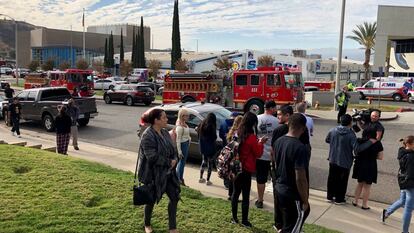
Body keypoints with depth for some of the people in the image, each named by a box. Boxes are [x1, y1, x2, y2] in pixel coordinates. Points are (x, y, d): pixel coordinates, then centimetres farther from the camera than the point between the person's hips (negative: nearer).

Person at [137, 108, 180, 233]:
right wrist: (169, 162, -18)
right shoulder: (148, 136, -22)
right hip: (153, 175, -7)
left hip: (167, 173, 7)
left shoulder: (165, 132, 5)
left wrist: (174, 160, -9)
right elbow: (153, 157, -28)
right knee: (152, 200, 11)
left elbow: (172, 149, 11)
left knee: (174, 197, 7)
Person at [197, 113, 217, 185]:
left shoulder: (202, 125, -2)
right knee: (210, 163, 7)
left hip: (203, 147, 6)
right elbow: (214, 137, -17)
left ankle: (201, 178, 27)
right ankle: (208, 180, 11)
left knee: (204, 161, 22)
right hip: (210, 148, -6)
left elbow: (199, 135, 5)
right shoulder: (211, 126, -21)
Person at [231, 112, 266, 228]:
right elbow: (258, 154, -9)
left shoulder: (237, 134, 2)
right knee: (245, 195, 5)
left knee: (236, 193, 15)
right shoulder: (251, 137, -18)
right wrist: (260, 143, 4)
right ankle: (244, 220, 15)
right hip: (246, 169, -6)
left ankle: (234, 218, 25)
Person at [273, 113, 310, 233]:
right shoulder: (300, 148, -26)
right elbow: (300, 179, -25)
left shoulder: (278, 141, -1)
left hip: (279, 190, 8)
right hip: (294, 196, -8)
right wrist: (305, 201, -14)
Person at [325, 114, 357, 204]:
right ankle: (339, 199, 22)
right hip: (345, 162, -4)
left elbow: (327, 140, 11)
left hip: (333, 160, 4)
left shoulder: (332, 131, -5)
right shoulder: (351, 135, -19)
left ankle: (330, 196, 28)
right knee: (342, 181, 11)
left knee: (332, 178, 17)